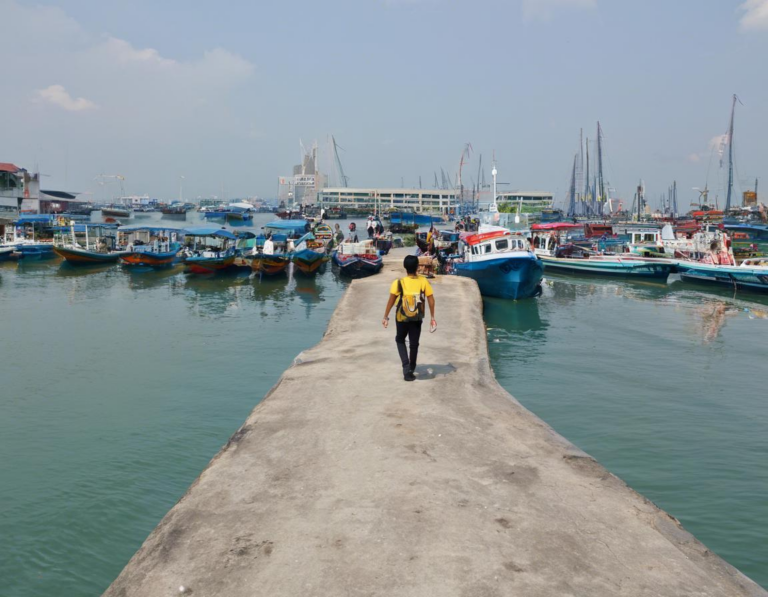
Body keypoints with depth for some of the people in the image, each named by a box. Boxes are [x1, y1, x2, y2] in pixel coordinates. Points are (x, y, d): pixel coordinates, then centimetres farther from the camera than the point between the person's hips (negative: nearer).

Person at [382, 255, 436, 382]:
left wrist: (386, 317, 1)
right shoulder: (423, 282, -11)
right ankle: (411, 370, 25)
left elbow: (391, 301, -10)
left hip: (402, 318, -1)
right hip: (417, 318, 1)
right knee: (414, 344, 14)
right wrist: (432, 317, 5)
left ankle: (406, 365, 1)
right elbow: (431, 300, -6)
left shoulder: (398, 283, -16)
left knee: (400, 340, 20)